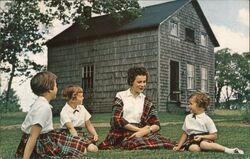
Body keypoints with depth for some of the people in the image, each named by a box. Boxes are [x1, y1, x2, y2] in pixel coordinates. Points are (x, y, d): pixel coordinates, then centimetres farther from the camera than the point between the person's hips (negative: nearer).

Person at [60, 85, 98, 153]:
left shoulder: (81, 108, 11)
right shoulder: (64, 112, -10)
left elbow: (88, 124, 15)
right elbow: (71, 128, -22)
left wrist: (95, 134, -2)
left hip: (80, 134, 6)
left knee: (93, 148, -22)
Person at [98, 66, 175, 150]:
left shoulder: (146, 101, 15)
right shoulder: (121, 96, 8)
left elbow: (156, 124, 6)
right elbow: (117, 120, -4)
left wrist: (144, 131, -15)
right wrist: (139, 129, -9)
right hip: (122, 134, -3)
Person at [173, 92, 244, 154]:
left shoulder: (207, 119, -3)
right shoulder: (188, 118, 11)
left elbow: (214, 136, -4)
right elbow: (185, 134, 17)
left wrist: (201, 137, -17)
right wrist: (179, 146, 8)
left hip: (205, 139, -2)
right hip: (192, 140, 3)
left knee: (203, 144, -40)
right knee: (193, 148, -35)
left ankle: (227, 150, -36)